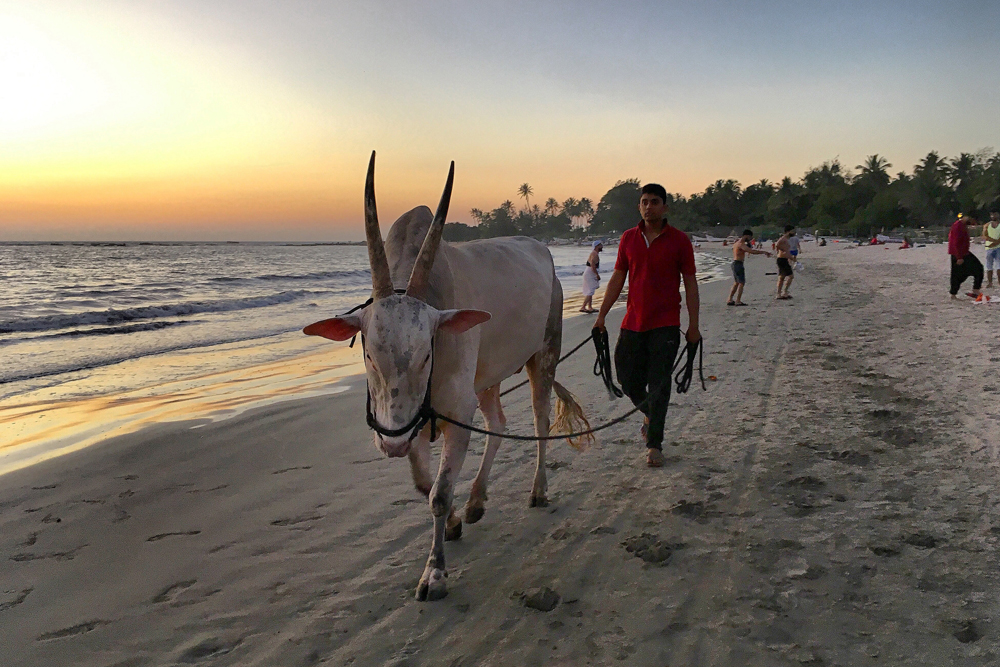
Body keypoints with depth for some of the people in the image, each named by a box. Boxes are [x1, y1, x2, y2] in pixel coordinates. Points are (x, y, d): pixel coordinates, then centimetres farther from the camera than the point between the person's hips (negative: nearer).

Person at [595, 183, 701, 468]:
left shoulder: (679, 240, -1)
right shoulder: (628, 238, 8)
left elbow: (690, 283, 0)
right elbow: (617, 279, 12)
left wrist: (693, 325, -5)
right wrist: (601, 315, 7)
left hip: (665, 326, -3)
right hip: (632, 324, 4)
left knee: (659, 385, -3)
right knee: (627, 380, 7)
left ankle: (654, 445, 6)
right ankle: (650, 414, 38)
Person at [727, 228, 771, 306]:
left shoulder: (737, 243, 16)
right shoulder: (741, 244, -15)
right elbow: (752, 251, -25)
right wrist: (764, 252, -21)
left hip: (735, 263, 10)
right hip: (738, 264, -10)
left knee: (736, 283, 16)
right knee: (742, 283, -6)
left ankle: (729, 300, 15)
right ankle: (738, 301, -7)